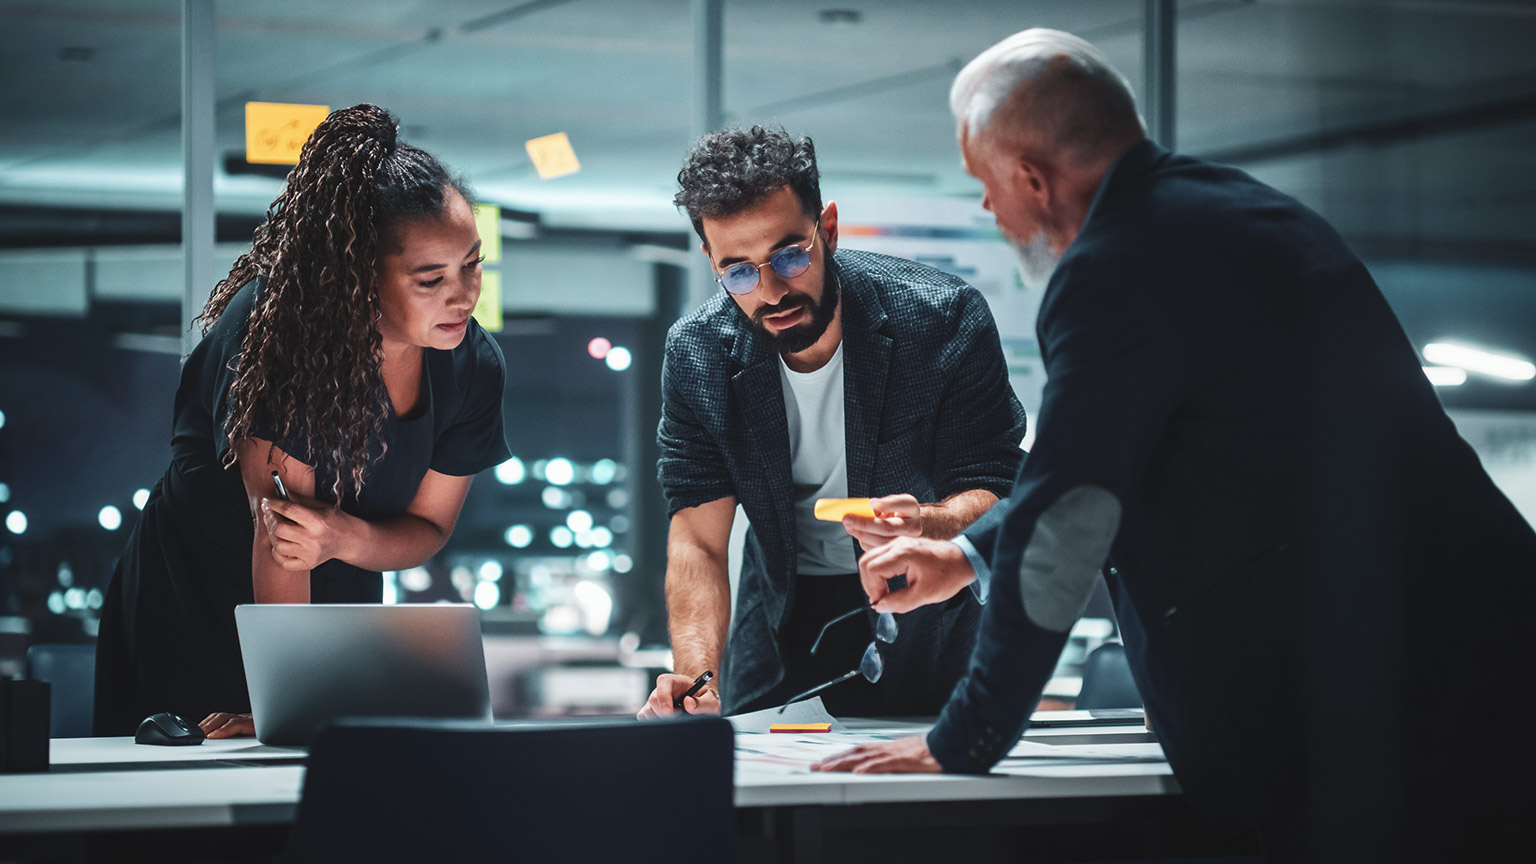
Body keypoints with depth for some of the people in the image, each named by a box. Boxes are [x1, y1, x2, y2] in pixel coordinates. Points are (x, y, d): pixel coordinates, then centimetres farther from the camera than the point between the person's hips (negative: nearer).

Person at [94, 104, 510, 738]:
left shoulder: (474, 366, -11)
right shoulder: (276, 326, -29)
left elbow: (429, 525, -2)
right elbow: (278, 533, -30)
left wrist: (345, 538, -25)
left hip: (337, 602, 5)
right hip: (193, 604, -4)